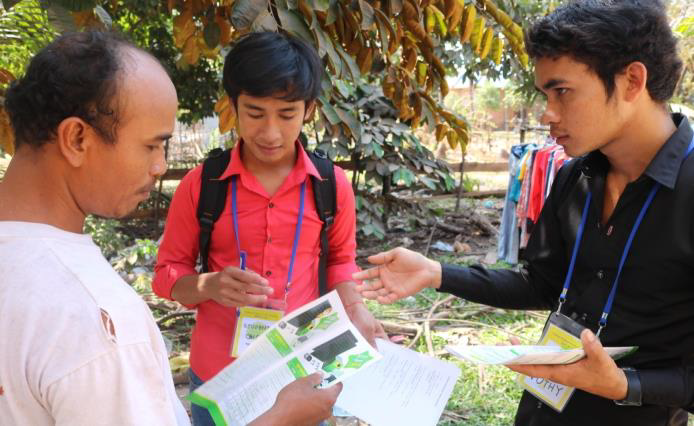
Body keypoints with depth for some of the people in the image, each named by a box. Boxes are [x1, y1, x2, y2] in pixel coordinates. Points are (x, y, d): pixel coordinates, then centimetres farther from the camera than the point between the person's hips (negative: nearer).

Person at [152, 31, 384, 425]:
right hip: (218, 373, 0)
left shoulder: (333, 185, -5)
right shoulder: (201, 184, -9)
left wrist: (355, 308, -7)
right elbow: (168, 271, 0)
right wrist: (210, 286, -21)